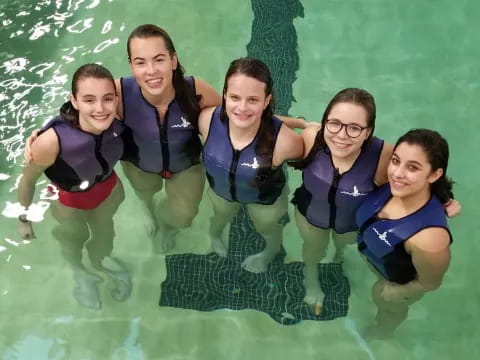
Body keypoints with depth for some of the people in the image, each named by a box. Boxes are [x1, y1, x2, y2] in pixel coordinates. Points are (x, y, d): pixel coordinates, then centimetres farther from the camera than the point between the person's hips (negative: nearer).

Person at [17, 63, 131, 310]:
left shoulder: (118, 121, -33)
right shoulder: (52, 142, -43)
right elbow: (28, 180, -23)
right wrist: (24, 218, -8)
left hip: (109, 188, 3)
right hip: (70, 201, -2)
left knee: (104, 230, 33)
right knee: (73, 240, 30)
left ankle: (103, 260, 69)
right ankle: (80, 273, 65)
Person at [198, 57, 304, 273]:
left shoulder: (283, 141, -45)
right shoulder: (207, 120, -36)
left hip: (265, 199, -2)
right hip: (220, 189, 2)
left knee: (268, 227, 33)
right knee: (221, 216, 38)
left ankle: (270, 253, 70)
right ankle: (214, 235, 75)